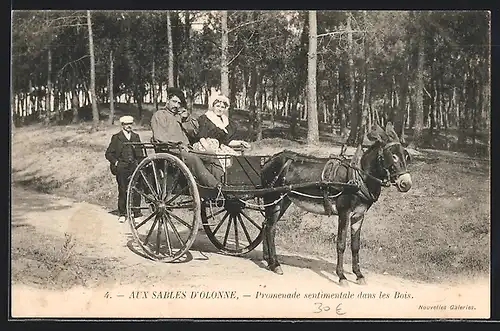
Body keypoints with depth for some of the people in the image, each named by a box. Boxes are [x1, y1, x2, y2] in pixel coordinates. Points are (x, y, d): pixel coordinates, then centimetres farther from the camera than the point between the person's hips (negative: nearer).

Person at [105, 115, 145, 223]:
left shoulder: (136, 137, 15)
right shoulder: (116, 138, 5)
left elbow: (140, 153, 19)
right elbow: (108, 154, 5)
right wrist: (116, 162, -6)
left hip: (134, 167, 2)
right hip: (121, 168, -2)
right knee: (123, 191, -1)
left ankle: (136, 214, 2)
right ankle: (122, 214, 12)